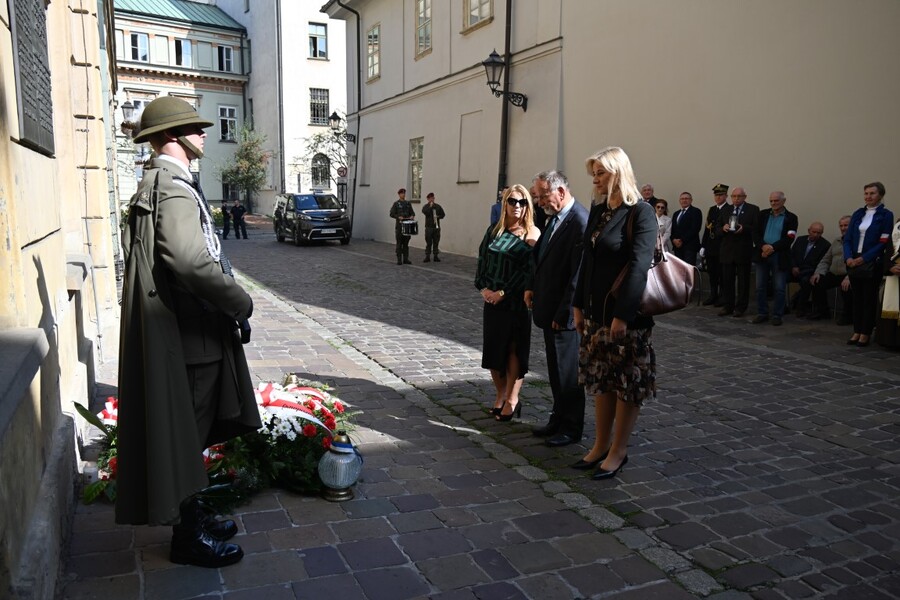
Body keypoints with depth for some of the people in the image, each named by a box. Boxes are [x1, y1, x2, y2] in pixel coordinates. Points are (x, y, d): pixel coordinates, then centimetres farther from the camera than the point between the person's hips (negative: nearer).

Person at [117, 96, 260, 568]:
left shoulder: (156, 184, 17)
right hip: (188, 334, -10)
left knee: (190, 433, 19)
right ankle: (188, 536, 18)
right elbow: (192, 261, -32)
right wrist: (240, 303, -18)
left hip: (190, 328, 10)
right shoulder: (174, 187, -17)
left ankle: (191, 517, 34)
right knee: (187, 435, 3)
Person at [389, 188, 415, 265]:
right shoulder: (396, 203, 1)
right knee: (399, 243, -3)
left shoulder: (408, 203, 13)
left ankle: (406, 259, 11)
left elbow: (412, 212, 15)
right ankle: (399, 260, 0)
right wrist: (398, 217, -19)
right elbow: (392, 214, -3)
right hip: (399, 225, -4)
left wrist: (412, 216, -8)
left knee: (406, 243, 7)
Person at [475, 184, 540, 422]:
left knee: (513, 349, 3)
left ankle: (511, 400, 13)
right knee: (493, 349, 9)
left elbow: (528, 269, -12)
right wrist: (483, 287, -6)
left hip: (516, 302, -4)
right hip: (492, 300, 5)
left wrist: (503, 292, -15)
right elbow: (482, 260, 9)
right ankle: (500, 395, 25)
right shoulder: (494, 231, 9)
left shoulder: (532, 233, -6)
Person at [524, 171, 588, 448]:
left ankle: (571, 428, 18)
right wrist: (532, 287, 6)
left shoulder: (580, 221, -19)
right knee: (556, 370, 18)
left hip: (565, 314, -9)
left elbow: (578, 275, -21)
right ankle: (558, 419, 32)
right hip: (549, 309, 9)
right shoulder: (554, 218, 10)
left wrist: (563, 314, -18)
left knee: (568, 372, 4)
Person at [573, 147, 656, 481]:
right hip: (595, 311, 7)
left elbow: (638, 266, -19)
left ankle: (618, 451, 18)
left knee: (627, 383, 6)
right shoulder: (598, 211, 9)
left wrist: (623, 315, -21)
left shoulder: (641, 213, -13)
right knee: (601, 379, 14)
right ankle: (601, 445, 27)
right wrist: (579, 306, 9)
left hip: (626, 314, -7)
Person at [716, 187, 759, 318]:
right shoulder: (725, 210, 12)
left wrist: (744, 228, -23)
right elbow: (717, 226, 10)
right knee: (727, 280, 6)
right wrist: (723, 228, -12)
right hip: (727, 250, 3)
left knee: (743, 281, 4)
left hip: (743, 251, -3)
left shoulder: (753, 209, 0)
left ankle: (740, 308, 11)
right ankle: (727, 306, 15)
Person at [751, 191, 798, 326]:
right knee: (760, 287, 5)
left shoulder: (791, 218, 0)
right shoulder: (763, 214, 9)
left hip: (780, 257, -3)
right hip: (762, 254, 3)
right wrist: (763, 246, -16)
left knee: (779, 288, 0)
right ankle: (762, 313, 16)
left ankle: (777, 315, 11)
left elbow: (789, 239, -8)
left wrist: (773, 247, -20)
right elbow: (755, 233, 2)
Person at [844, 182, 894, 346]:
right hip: (853, 263, 4)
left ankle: (865, 334, 9)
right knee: (857, 297, 9)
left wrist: (864, 258, -16)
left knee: (869, 299, 2)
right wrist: (848, 257, -9)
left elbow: (883, 242, -9)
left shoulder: (886, 215, -3)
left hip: (872, 263, -4)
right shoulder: (858, 214, 11)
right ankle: (857, 331, 16)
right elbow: (848, 238, 7)